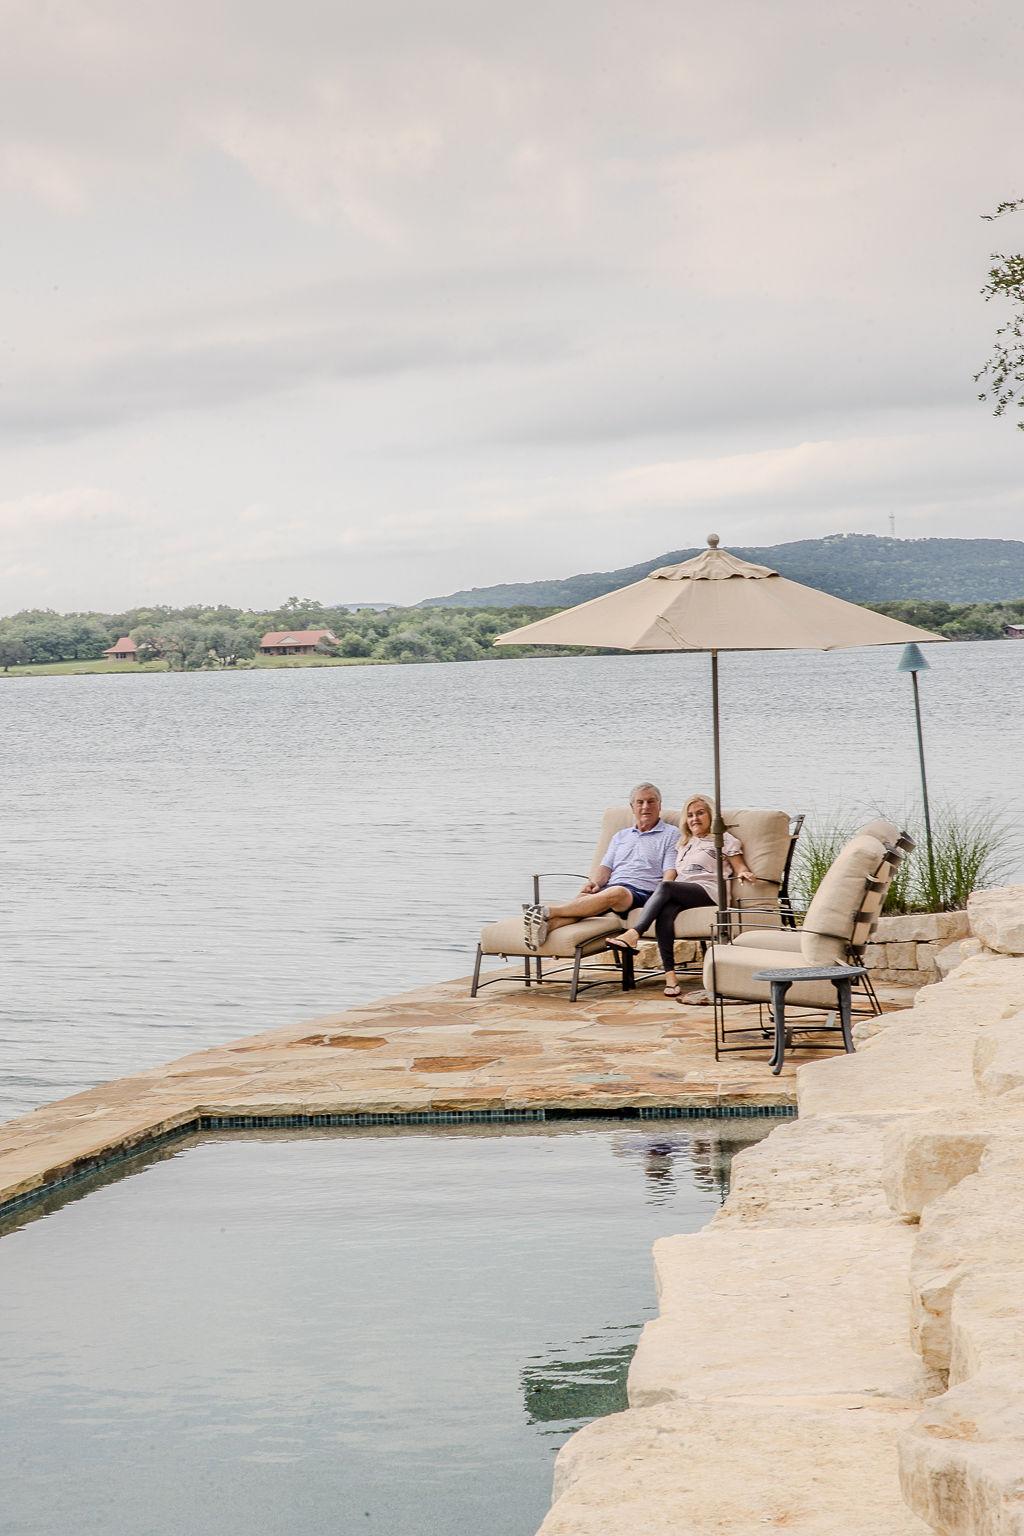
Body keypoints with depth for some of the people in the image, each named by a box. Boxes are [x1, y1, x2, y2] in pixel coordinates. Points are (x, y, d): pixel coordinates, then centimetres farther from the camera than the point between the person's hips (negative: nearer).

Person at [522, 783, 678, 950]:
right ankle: (545, 926, -60)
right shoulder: (621, 836, 32)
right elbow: (606, 867, 21)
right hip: (610, 887, 5)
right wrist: (596, 883, -2)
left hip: (642, 893, -5)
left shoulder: (671, 835, 16)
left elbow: (670, 873, 3)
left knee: (616, 893, -40)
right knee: (583, 896, -31)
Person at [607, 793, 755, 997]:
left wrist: (744, 873, -15)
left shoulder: (725, 839, 18)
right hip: (679, 893, 4)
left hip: (707, 891, -4)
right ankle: (670, 975, -42)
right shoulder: (684, 843, 35)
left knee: (666, 887, -34)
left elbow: (740, 868, 10)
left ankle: (633, 934, -46)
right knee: (665, 913, -33)